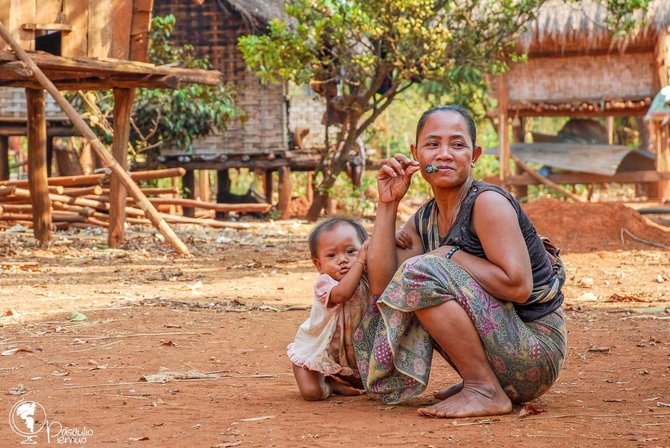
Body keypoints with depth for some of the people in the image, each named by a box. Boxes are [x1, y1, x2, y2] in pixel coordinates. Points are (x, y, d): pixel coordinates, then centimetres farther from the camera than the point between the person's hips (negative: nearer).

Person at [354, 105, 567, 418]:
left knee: (422, 271, -20)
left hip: (536, 353, -8)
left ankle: (486, 392, -16)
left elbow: (518, 286, -24)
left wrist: (451, 256, -14)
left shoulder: (488, 203, -13)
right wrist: (387, 204, -2)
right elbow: (381, 285, -3)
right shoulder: (423, 222, 10)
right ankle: (480, 381, 13)